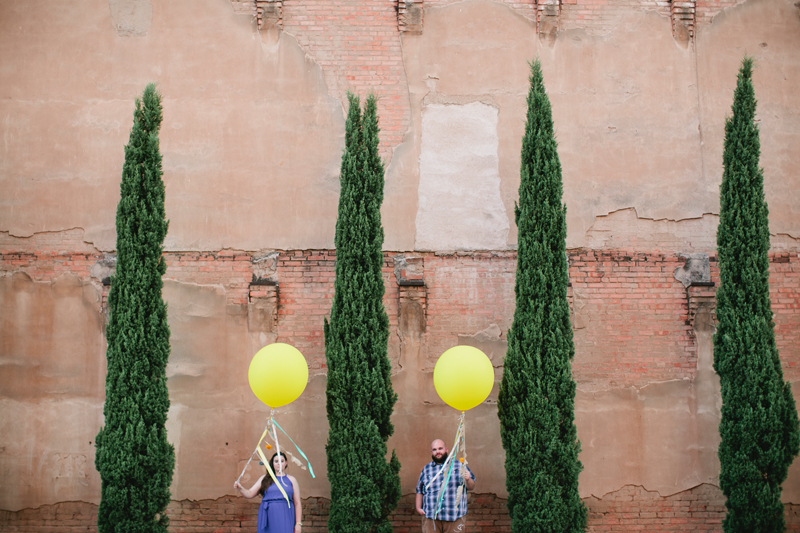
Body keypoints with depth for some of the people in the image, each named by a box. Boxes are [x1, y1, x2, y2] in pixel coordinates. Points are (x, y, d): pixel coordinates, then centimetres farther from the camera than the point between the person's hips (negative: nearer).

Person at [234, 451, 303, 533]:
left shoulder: (291, 480, 10)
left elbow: (297, 503, 7)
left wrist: (298, 523, 0)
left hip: (285, 520, -1)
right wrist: (240, 489, -13)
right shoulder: (265, 479, 12)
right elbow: (250, 494, 8)